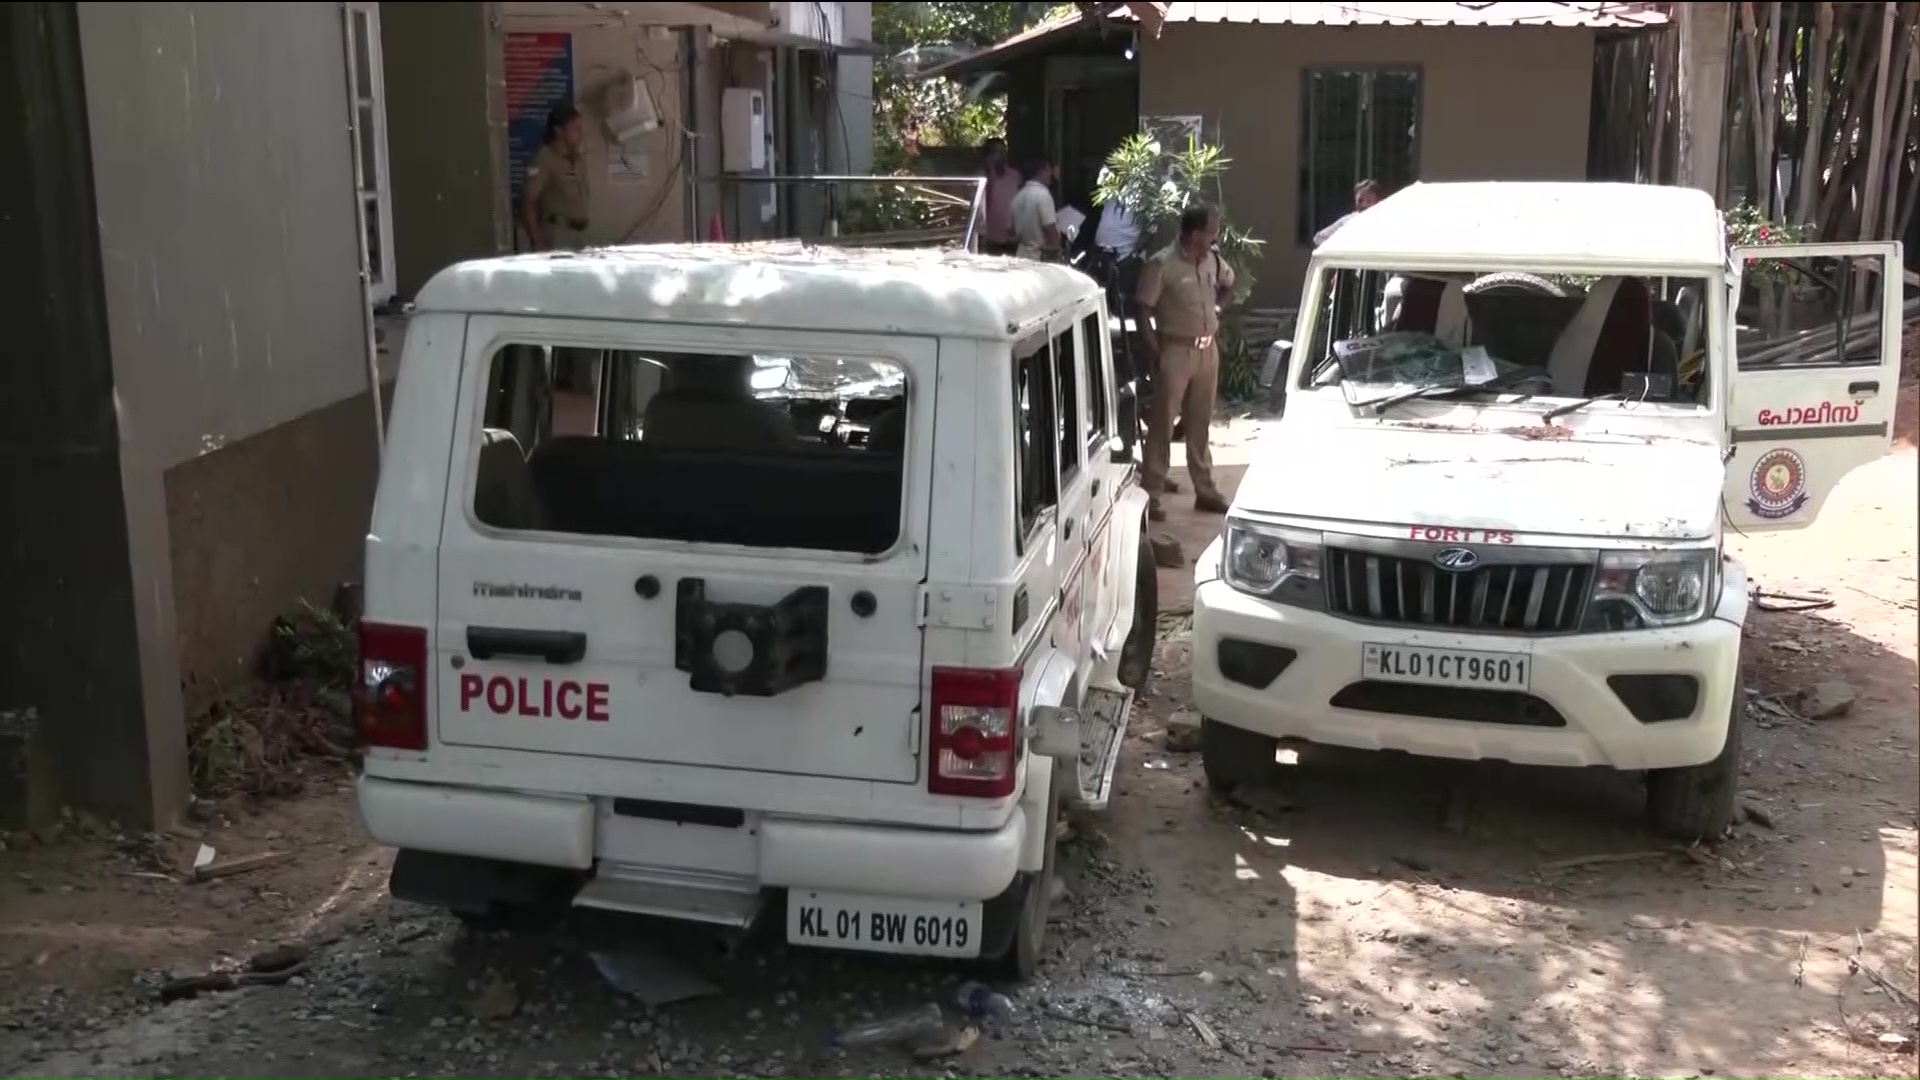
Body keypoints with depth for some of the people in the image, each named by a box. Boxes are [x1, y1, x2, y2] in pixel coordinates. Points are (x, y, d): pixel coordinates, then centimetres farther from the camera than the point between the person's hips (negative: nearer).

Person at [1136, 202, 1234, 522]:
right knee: (1162, 424, -1)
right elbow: (1143, 310, -16)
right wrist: (1155, 352, -18)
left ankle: (1205, 490, 24)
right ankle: (1151, 495, 5)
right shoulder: (1162, 264, -17)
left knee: (1201, 423, 15)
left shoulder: (1212, 258, 3)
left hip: (1208, 350, 6)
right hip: (1176, 351, -6)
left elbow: (1228, 281, 26)